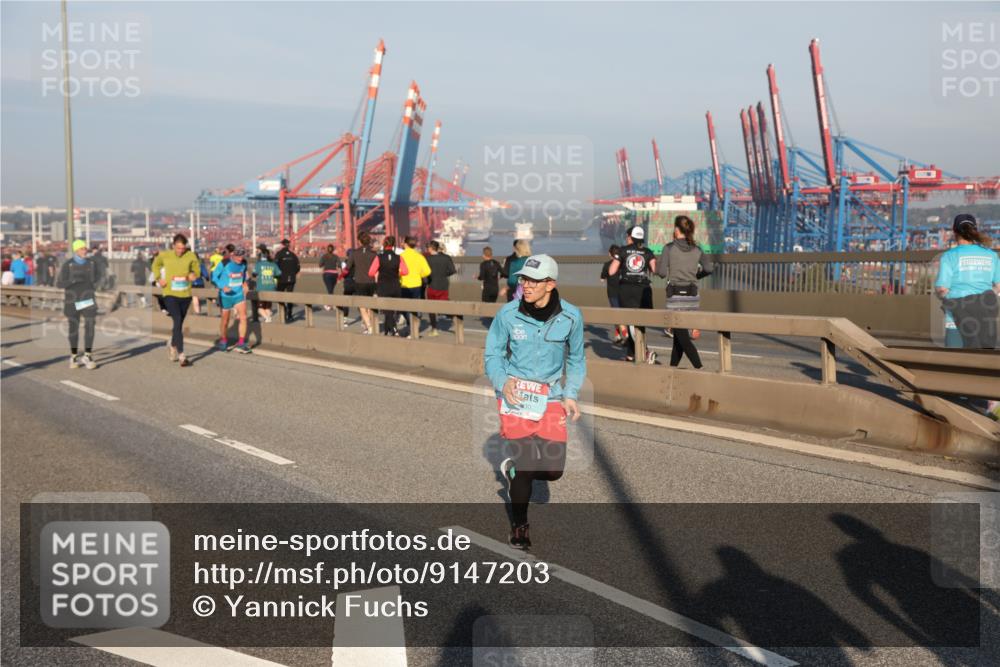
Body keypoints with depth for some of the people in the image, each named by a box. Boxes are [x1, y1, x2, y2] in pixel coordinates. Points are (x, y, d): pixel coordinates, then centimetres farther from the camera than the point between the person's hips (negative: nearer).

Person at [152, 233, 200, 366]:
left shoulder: (190, 256, -3)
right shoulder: (164, 255, -4)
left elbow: (196, 269, 12)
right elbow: (156, 264, 17)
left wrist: (193, 274, -10)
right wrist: (158, 278, 4)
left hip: (185, 295, 3)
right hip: (170, 294, -3)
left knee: (179, 324, 16)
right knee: (177, 321, -18)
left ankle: (172, 346, 44)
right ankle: (182, 356, -21)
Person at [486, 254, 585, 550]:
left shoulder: (570, 316, -5)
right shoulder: (508, 314, -9)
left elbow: (576, 359, 10)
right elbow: (492, 354, 3)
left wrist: (571, 394, 0)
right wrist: (502, 381, -16)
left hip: (550, 397, 2)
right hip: (514, 394, -2)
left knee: (553, 469, -4)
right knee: (525, 463, -7)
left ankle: (511, 469, 31)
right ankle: (519, 525, 17)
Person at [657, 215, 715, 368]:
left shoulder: (669, 248, -8)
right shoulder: (697, 250, 4)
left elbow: (661, 272, -10)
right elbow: (709, 267, -3)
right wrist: (696, 275, 14)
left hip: (675, 295, -5)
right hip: (692, 295, 5)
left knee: (682, 336, -4)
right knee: (679, 333, 17)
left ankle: (699, 368, -17)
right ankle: (673, 366, 25)